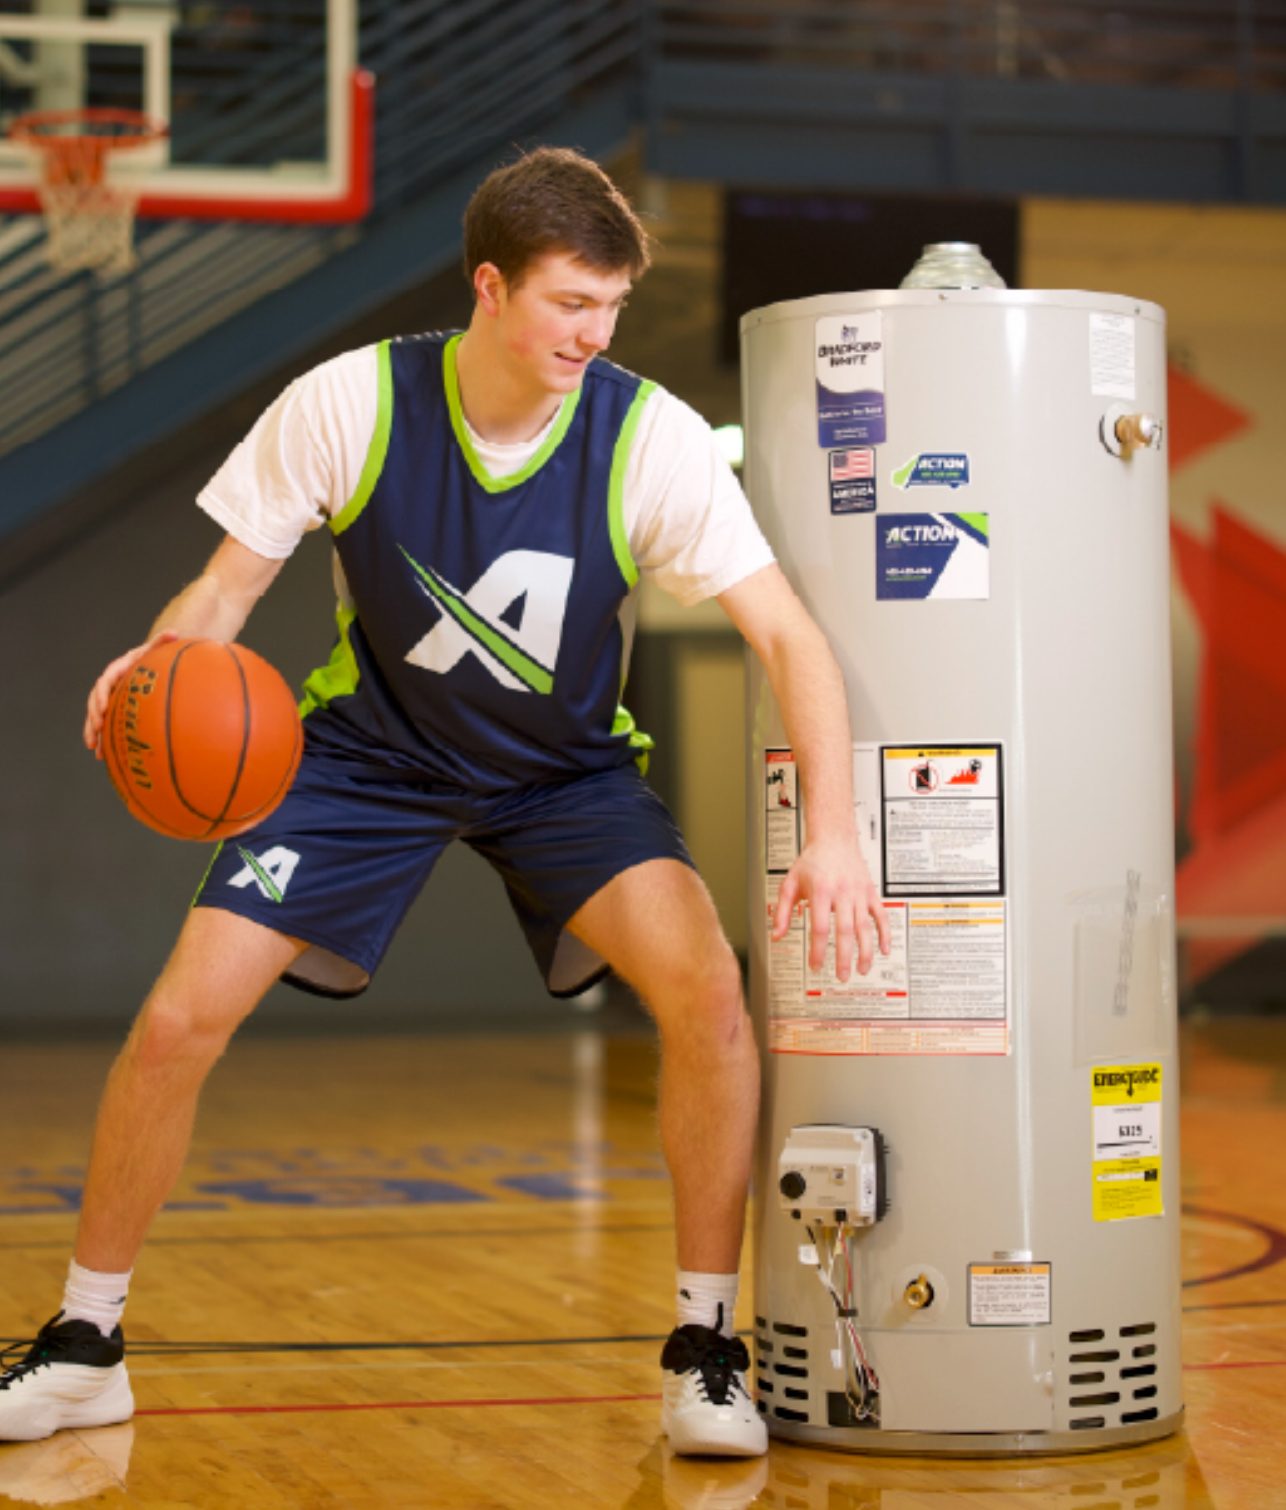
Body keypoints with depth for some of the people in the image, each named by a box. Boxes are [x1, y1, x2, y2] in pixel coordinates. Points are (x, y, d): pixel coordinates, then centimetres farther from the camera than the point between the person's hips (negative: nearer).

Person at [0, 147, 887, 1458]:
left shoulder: (649, 437, -22)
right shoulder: (347, 406, -21)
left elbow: (786, 631, -23)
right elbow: (226, 588, -11)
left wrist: (833, 832, -36)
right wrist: (158, 662, -35)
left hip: (567, 770, 0)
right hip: (370, 750, 0)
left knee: (706, 989, -25)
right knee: (177, 1021, -11)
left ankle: (704, 1348, -6)